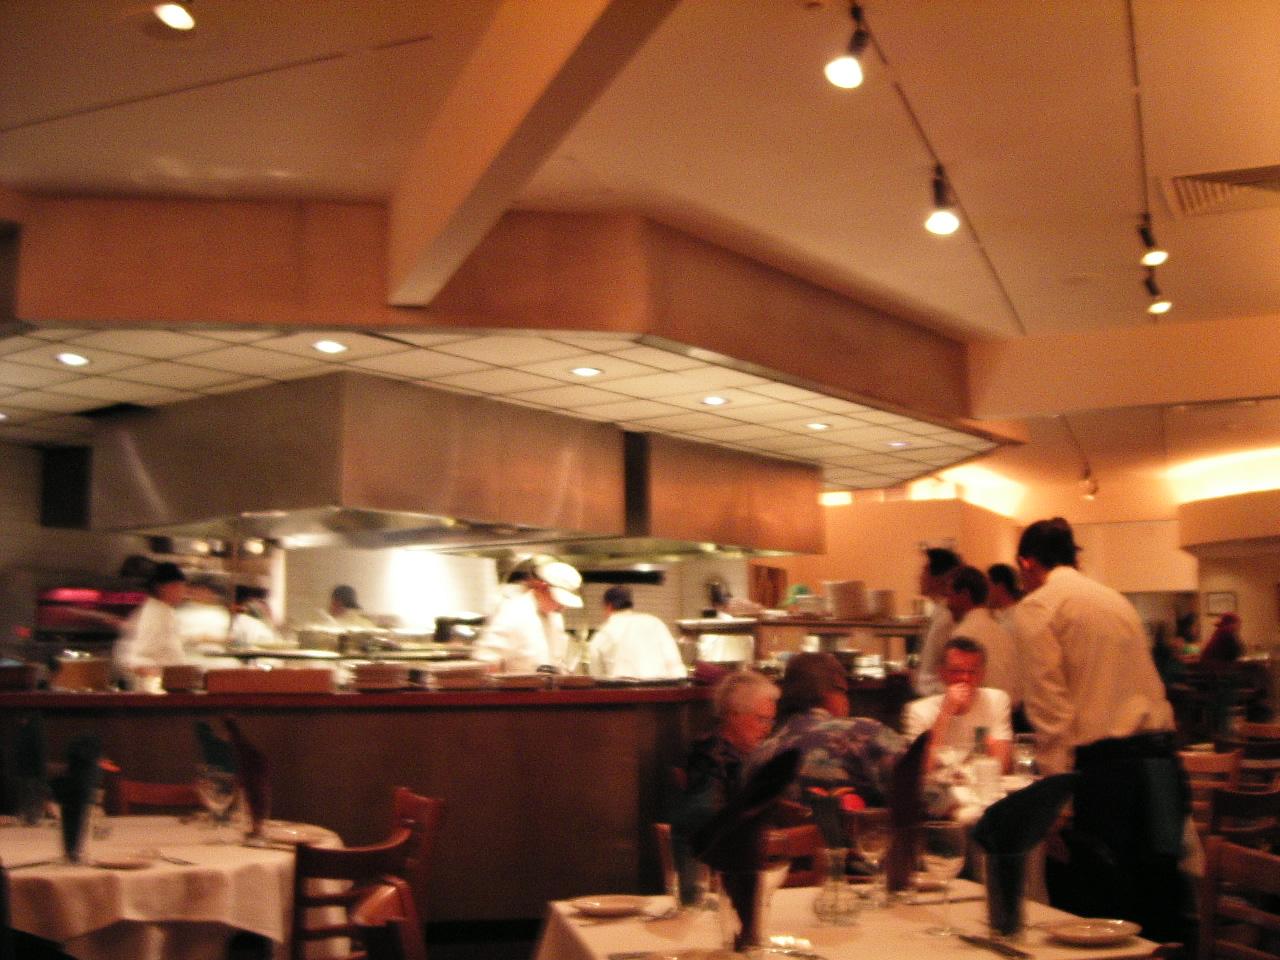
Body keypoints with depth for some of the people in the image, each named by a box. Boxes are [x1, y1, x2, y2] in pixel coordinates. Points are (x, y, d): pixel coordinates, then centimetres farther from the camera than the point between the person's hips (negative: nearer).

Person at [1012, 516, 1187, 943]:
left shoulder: (1035, 608, -2)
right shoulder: (1116, 599, 20)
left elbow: (1049, 705, -12)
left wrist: (1057, 780, -12)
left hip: (1102, 764, -7)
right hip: (1161, 759, 7)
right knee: (1156, 895, 14)